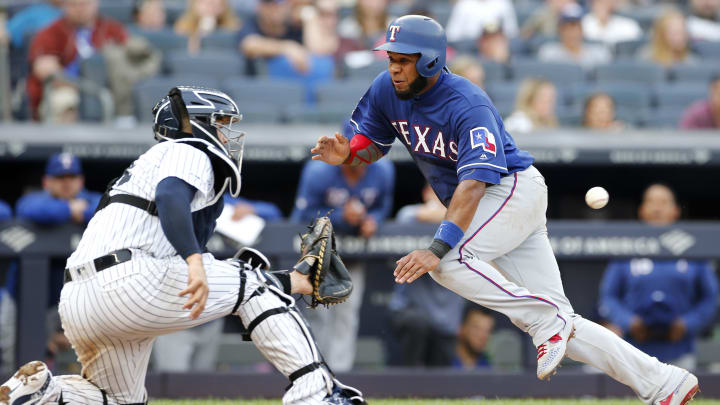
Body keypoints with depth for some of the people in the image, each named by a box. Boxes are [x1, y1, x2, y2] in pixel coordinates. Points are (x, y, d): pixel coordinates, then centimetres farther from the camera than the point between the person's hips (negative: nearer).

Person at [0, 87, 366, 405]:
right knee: (252, 284, 4)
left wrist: (295, 282, 26)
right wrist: (195, 262, -31)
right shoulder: (190, 152, 8)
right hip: (129, 279, -9)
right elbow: (169, 197, -18)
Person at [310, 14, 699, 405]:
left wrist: (439, 247, -44)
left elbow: (473, 183, -34)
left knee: (447, 258, -30)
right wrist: (346, 153, -16)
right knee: (555, 319, 1)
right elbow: (371, 143, 9)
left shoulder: (467, 105, -25)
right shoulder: (386, 91, -3)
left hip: (516, 189, -8)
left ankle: (549, 323, -21)